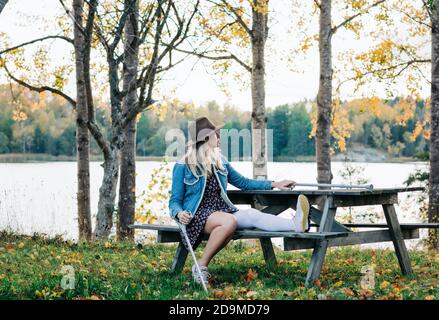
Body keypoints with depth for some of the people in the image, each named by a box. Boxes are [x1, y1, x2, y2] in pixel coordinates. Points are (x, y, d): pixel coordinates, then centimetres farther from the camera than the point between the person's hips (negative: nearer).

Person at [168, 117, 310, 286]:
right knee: (229, 221, -36)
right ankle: (201, 266, -29)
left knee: (252, 215, -25)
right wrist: (179, 213, -24)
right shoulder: (183, 166, -2)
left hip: (222, 211, 5)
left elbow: (244, 182, 23)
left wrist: (274, 184, 17)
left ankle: (296, 224, -50)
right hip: (198, 215, -5)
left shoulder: (220, 162, 14)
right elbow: (175, 201, -1)